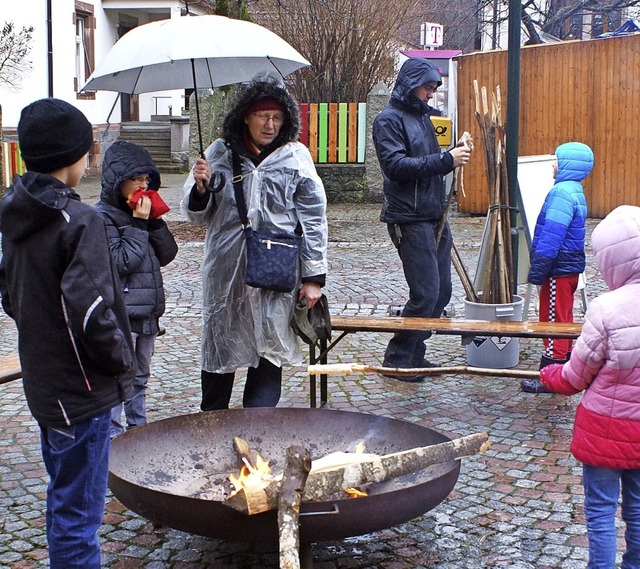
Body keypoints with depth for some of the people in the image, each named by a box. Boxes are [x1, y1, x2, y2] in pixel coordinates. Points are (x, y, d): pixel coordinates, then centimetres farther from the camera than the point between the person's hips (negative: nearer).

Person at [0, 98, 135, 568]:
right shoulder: (78, 220, -20)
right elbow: (91, 313, -27)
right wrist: (122, 359, -12)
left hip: (42, 382, 9)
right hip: (81, 389, -9)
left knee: (63, 498, 24)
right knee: (78, 512, 0)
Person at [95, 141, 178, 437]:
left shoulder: (144, 211, 11)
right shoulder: (102, 216, -11)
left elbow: (167, 254, 7)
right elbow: (120, 262, -19)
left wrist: (155, 221, -5)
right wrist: (138, 224, -18)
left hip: (147, 312, 8)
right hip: (120, 313, -8)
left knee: (140, 379, 18)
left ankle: (138, 430, 30)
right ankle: (114, 438, 5)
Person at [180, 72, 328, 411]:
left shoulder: (296, 156, 1)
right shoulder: (220, 153, 4)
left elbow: (314, 218, 2)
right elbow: (197, 216, 9)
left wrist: (313, 276, -1)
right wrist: (201, 188, -13)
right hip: (225, 272, 1)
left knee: (269, 352, 3)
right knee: (218, 349, 10)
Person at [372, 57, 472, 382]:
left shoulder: (425, 116, 19)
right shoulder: (389, 119, -7)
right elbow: (396, 165, -20)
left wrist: (456, 151, 4)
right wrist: (446, 160, -22)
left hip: (435, 216, 9)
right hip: (409, 219, -9)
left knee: (442, 291, 9)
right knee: (425, 293, -10)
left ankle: (414, 354, 21)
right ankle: (397, 358, 4)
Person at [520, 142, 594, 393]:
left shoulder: (562, 192, -20)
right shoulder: (575, 190, 14)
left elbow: (551, 235, -23)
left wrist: (537, 270, -19)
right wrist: (539, 268, 20)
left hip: (559, 269, -10)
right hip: (570, 267, 10)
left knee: (553, 320, -4)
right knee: (563, 320, 17)